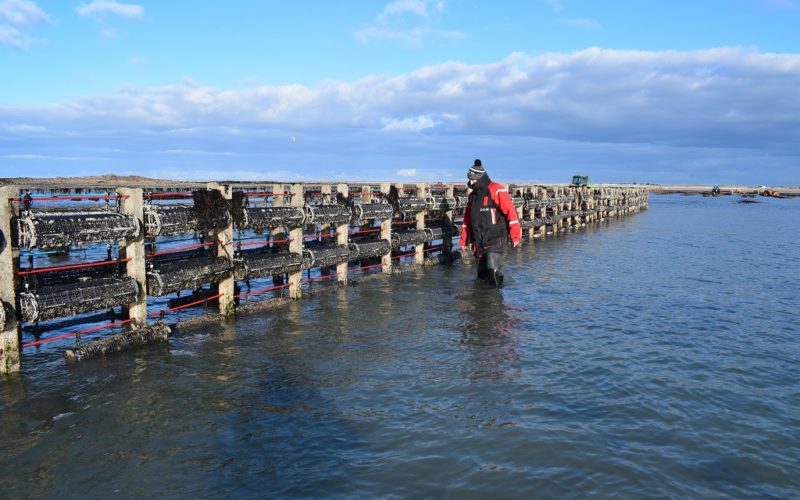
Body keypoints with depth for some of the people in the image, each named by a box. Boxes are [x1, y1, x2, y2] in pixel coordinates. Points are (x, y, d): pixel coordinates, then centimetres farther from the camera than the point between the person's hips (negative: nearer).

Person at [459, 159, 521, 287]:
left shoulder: (497, 190, -10)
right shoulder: (473, 195, 14)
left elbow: (510, 211, -14)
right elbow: (467, 218, 20)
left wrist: (515, 235, -18)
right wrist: (464, 239, 21)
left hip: (495, 240, -7)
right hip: (479, 242, 7)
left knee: (493, 269, -18)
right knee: (481, 273, 11)